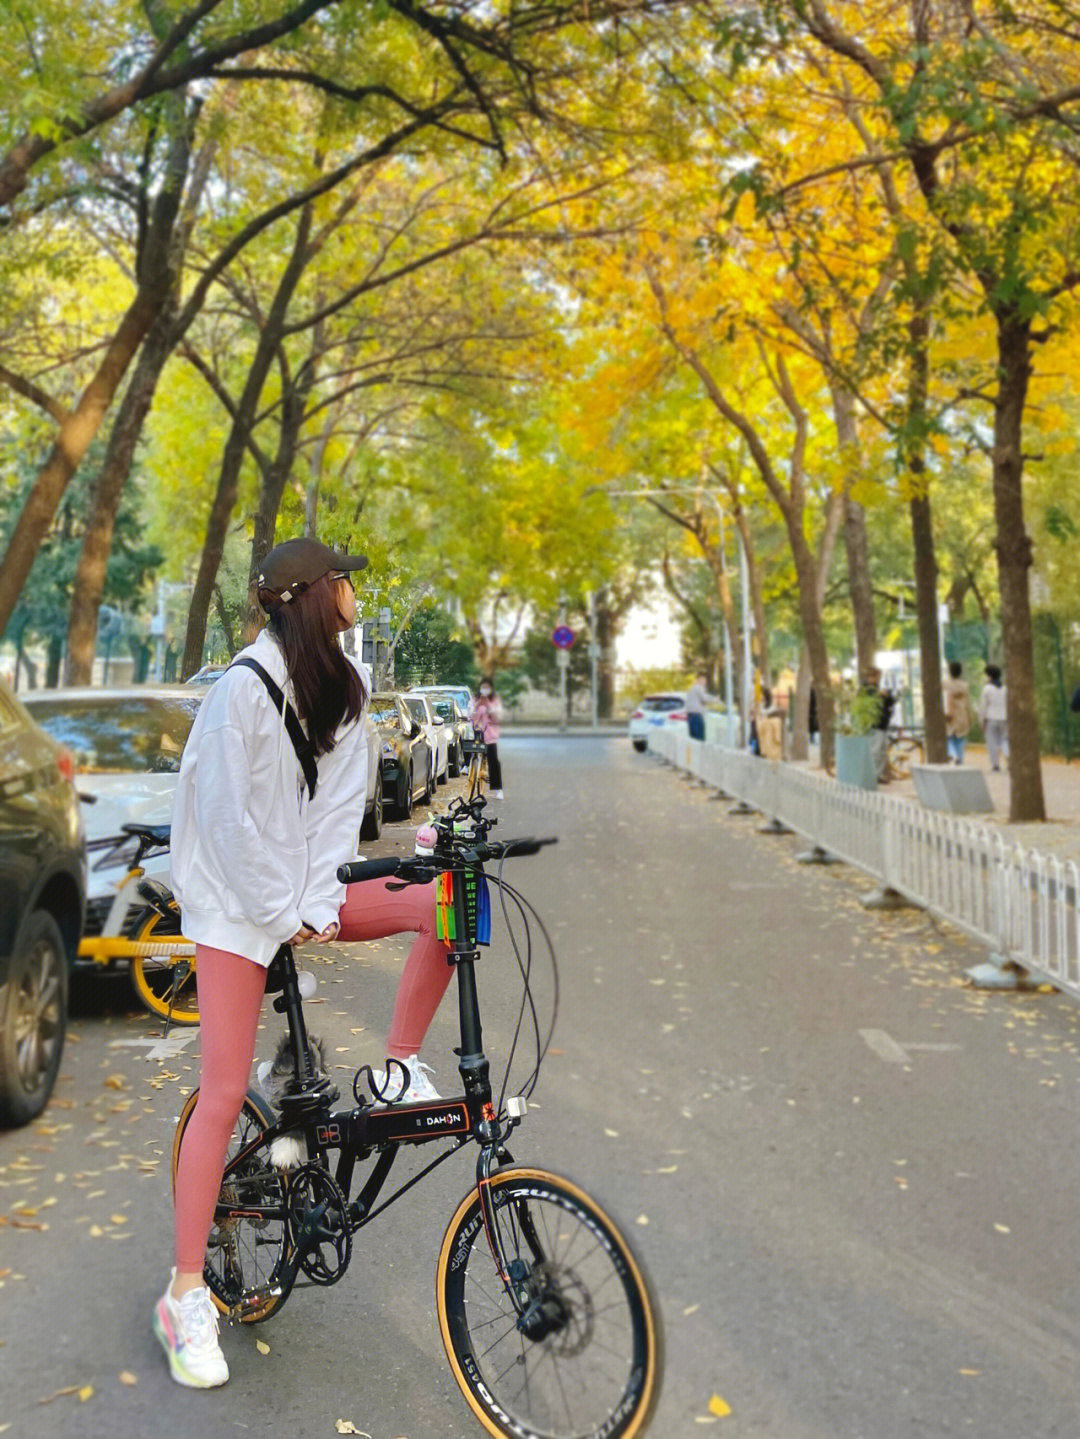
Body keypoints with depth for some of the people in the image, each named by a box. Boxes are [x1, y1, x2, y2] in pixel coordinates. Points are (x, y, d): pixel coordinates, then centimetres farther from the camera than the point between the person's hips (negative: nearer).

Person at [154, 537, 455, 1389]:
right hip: (238, 901, -6)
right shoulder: (245, 686, -18)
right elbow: (228, 816, -17)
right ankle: (187, 1295, 5)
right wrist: (283, 917, -15)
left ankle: (399, 1068, 2)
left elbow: (341, 801, 0)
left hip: (310, 890, 6)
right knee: (226, 1093, -7)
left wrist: (316, 905, -10)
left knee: (449, 904, -16)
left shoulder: (344, 685, 3)